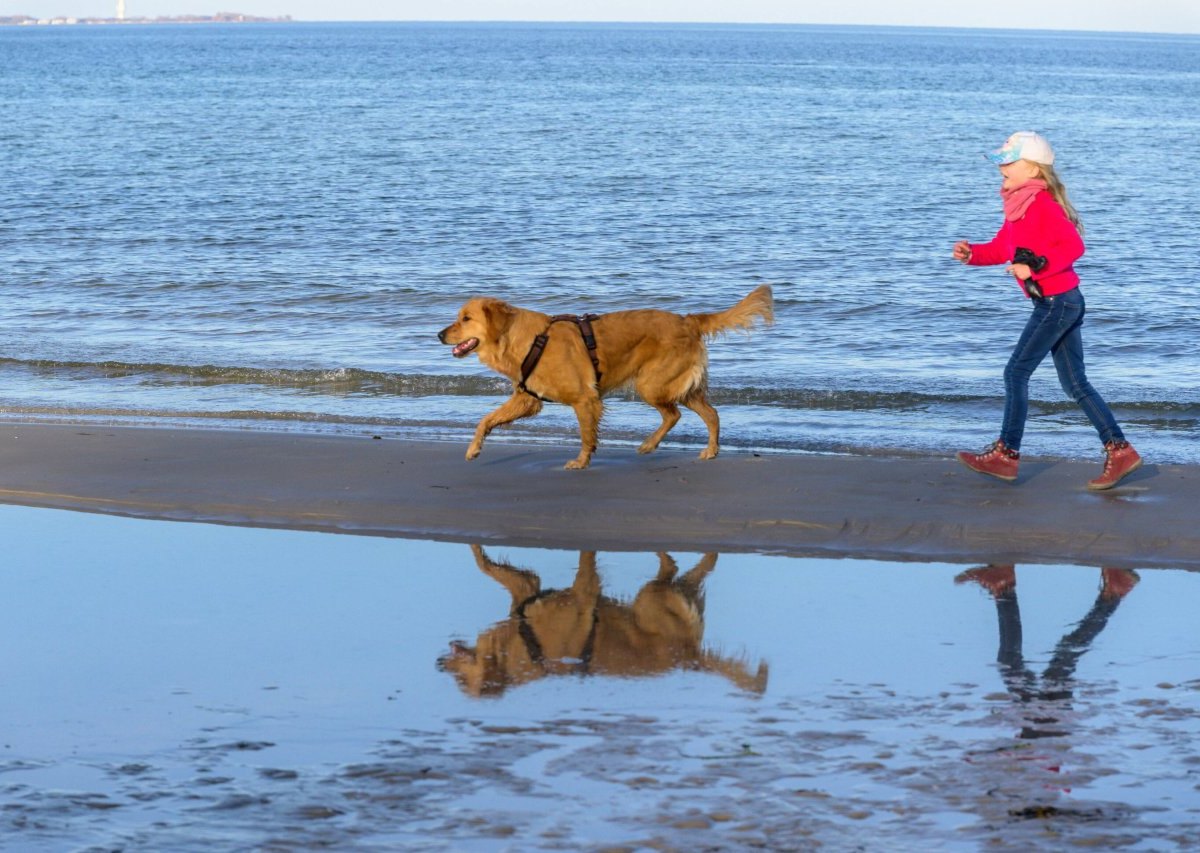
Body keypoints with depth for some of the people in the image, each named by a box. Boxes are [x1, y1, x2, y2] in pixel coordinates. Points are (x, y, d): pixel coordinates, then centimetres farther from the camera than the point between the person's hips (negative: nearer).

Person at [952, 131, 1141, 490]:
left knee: (1016, 373, -5)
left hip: (1057, 301, -10)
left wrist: (1035, 267, -28)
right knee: (1075, 383, 10)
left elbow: (1073, 245, -24)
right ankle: (1119, 450, 10)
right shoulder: (1019, 206, 13)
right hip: (1062, 302, 10)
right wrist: (971, 253, 2)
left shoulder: (1041, 204, -17)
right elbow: (1001, 248, 19)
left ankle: (1006, 453, 1)